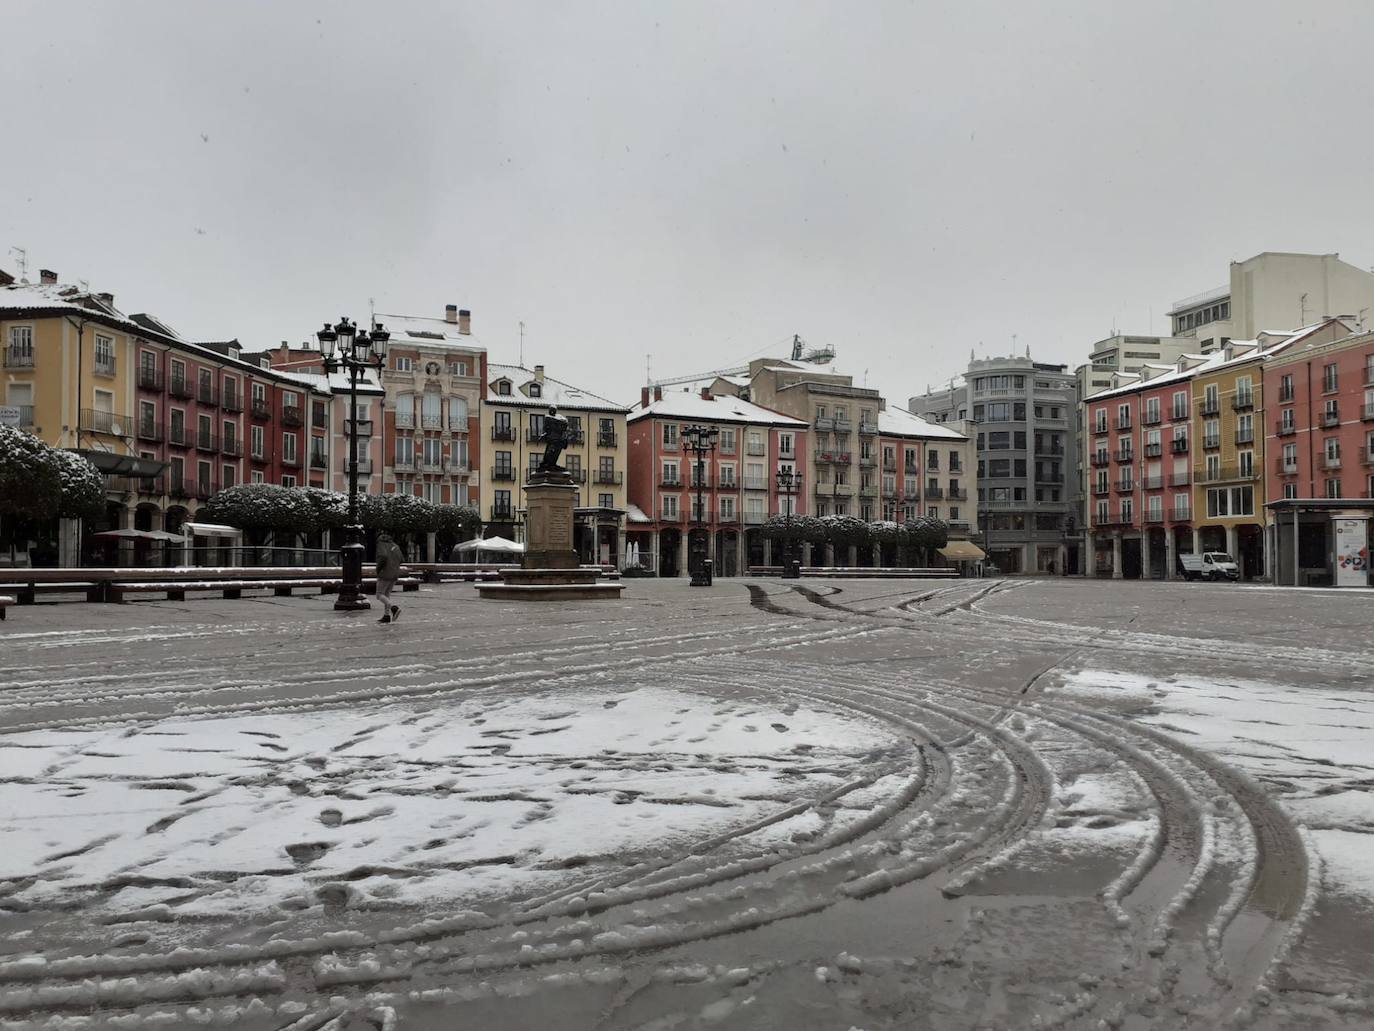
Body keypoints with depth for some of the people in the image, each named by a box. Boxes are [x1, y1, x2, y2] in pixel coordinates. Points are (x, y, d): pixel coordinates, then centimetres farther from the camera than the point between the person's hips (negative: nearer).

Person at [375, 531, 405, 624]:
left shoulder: (381, 545, -6)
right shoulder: (394, 545, 14)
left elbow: (383, 557, -24)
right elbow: (401, 559, 9)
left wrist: (378, 569, -11)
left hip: (385, 574, -7)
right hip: (395, 573, 7)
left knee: (380, 595, -2)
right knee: (386, 594, 14)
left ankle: (393, 608, -23)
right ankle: (386, 616, 10)